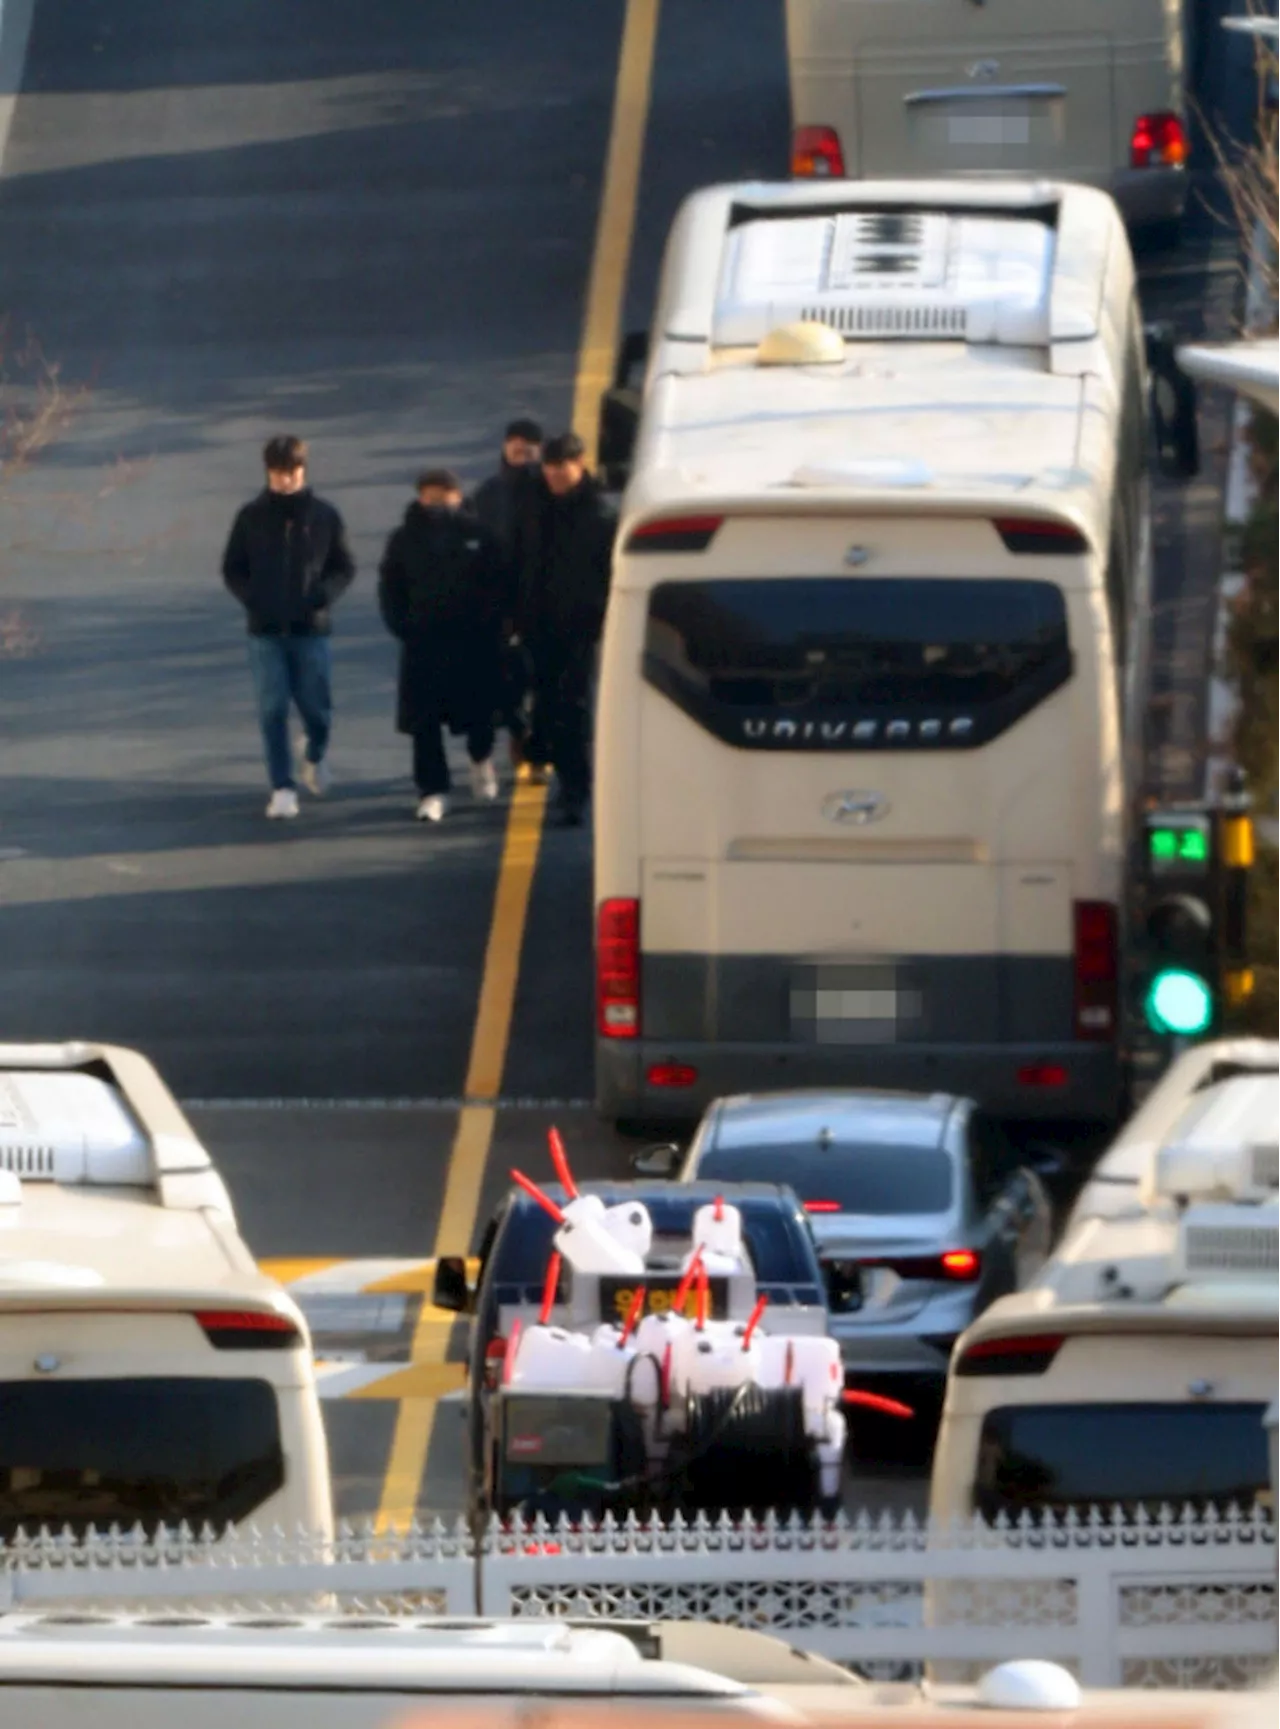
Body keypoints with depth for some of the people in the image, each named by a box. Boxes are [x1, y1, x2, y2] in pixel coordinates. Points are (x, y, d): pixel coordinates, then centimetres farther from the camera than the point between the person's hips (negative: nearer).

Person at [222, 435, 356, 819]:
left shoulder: (323, 517, 1)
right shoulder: (251, 517, 1)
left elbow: (345, 568, 7)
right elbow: (232, 570, 8)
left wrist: (324, 595, -13)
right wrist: (252, 598, -10)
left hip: (310, 629, 0)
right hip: (265, 630, 0)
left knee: (316, 708, 3)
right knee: (273, 710, -4)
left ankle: (315, 752, 37)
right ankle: (282, 788, 1)